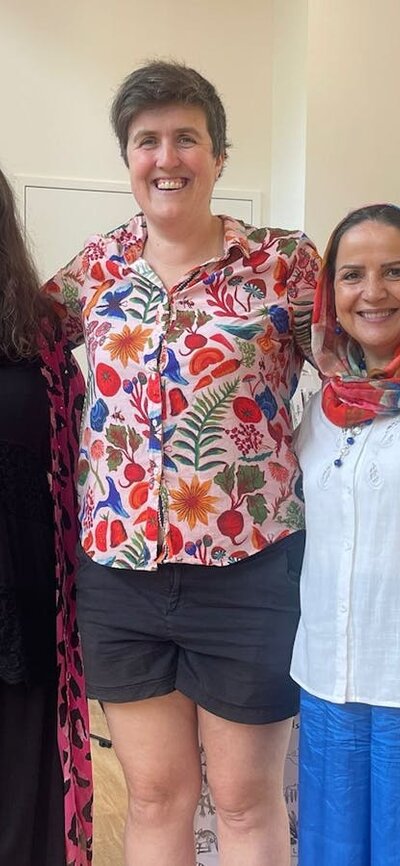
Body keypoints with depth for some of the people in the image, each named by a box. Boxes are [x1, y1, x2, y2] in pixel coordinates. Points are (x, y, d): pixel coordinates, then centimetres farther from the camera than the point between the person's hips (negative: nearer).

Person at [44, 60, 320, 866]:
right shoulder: (98, 265, 7)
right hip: (119, 570, 3)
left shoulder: (283, 261, -4)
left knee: (246, 798, 14)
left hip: (248, 570, -3)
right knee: (155, 794, 17)